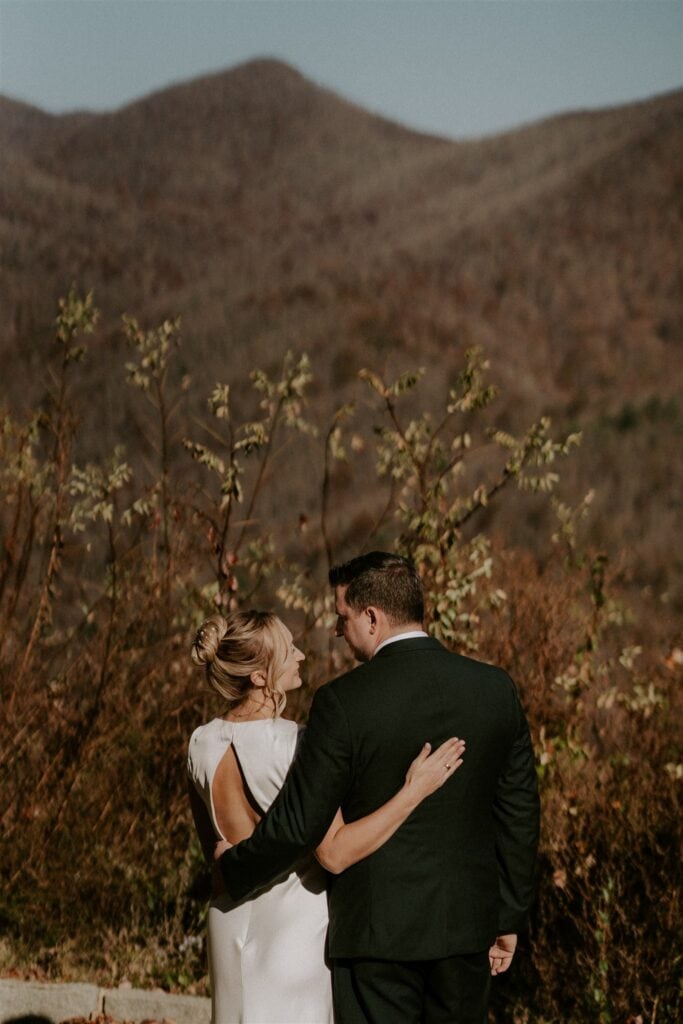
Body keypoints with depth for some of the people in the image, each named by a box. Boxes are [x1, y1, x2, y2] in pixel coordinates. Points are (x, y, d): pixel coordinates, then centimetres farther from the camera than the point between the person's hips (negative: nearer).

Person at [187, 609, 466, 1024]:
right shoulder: (295, 745, -23)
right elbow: (335, 853, -27)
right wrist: (414, 791, -28)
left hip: (233, 921, 6)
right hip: (298, 919, -6)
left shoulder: (203, 744, -2)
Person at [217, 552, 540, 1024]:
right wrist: (509, 918, 16)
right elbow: (519, 813, 7)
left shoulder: (344, 702, -14)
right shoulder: (495, 689, 1)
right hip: (466, 926, 5)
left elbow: (299, 824, -11)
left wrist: (234, 868, 8)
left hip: (377, 930, -5)